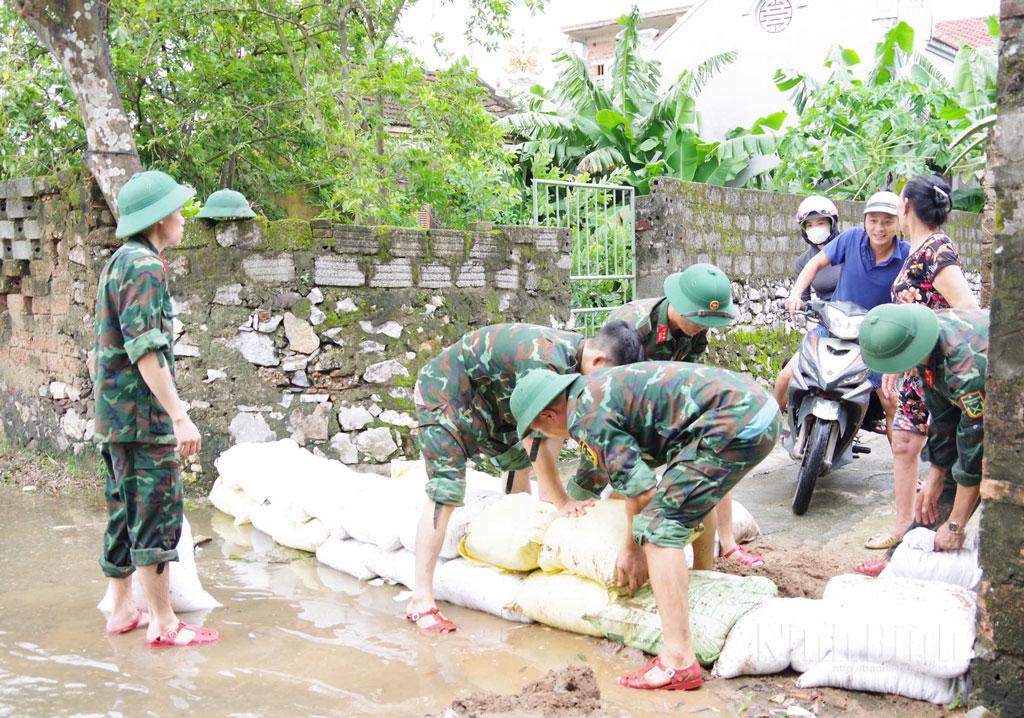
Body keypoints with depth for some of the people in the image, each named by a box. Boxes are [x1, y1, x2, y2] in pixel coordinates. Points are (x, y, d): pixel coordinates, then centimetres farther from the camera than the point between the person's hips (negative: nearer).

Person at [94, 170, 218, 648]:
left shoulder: (119, 262, 16)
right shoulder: (144, 266, -15)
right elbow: (146, 348, -23)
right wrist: (179, 416, -25)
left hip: (115, 416, 10)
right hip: (141, 416, -10)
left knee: (126, 514, 15)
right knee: (157, 518, -5)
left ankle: (122, 611, 24)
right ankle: (163, 624, 1)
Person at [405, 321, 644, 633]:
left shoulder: (576, 352, -4)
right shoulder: (545, 362, -33)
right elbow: (535, 441, -28)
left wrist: (548, 488, -3)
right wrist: (561, 500, -18)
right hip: (444, 393, -10)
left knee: (519, 460, 17)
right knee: (446, 492, -17)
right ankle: (421, 600, -16)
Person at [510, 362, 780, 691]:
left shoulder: (583, 415, -8)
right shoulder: (593, 388, 22)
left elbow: (641, 488, -10)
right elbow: (597, 463, 41)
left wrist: (633, 549, 7)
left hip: (735, 423, -11)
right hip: (762, 406, 11)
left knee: (660, 525, -11)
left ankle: (678, 661, -15)